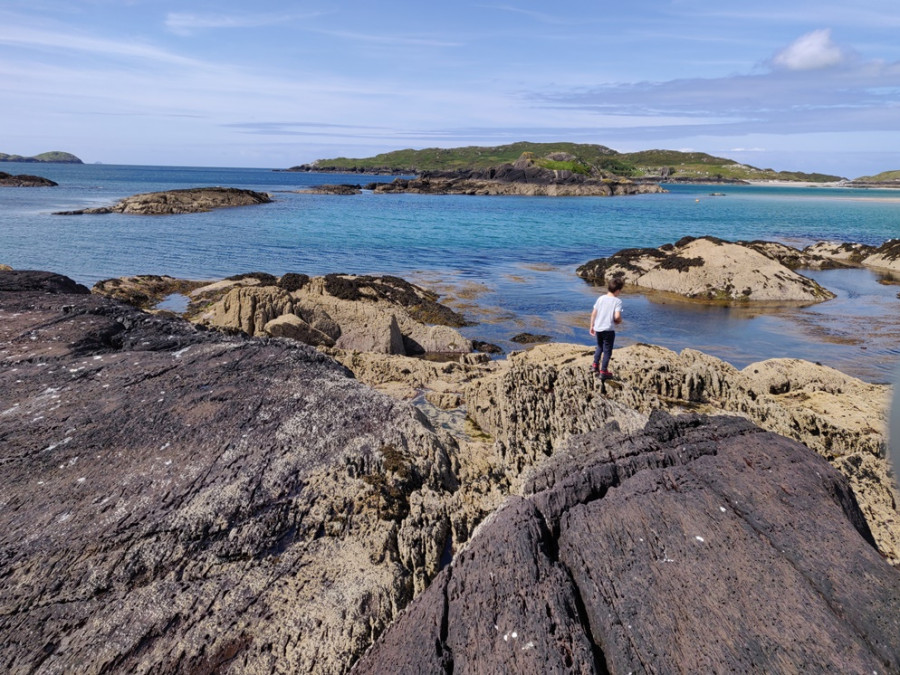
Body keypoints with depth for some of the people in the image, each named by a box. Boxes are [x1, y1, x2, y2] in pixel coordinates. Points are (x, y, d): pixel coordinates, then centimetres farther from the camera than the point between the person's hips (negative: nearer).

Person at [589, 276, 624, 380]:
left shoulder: (600, 298, 2)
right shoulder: (617, 301, -11)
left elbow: (593, 313, 3)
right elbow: (617, 316, -21)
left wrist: (592, 326, 13)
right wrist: (619, 322, 2)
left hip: (598, 328, 5)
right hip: (609, 329, -5)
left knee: (600, 347, 27)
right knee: (607, 351, 7)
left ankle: (595, 365, 26)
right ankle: (603, 372, 10)